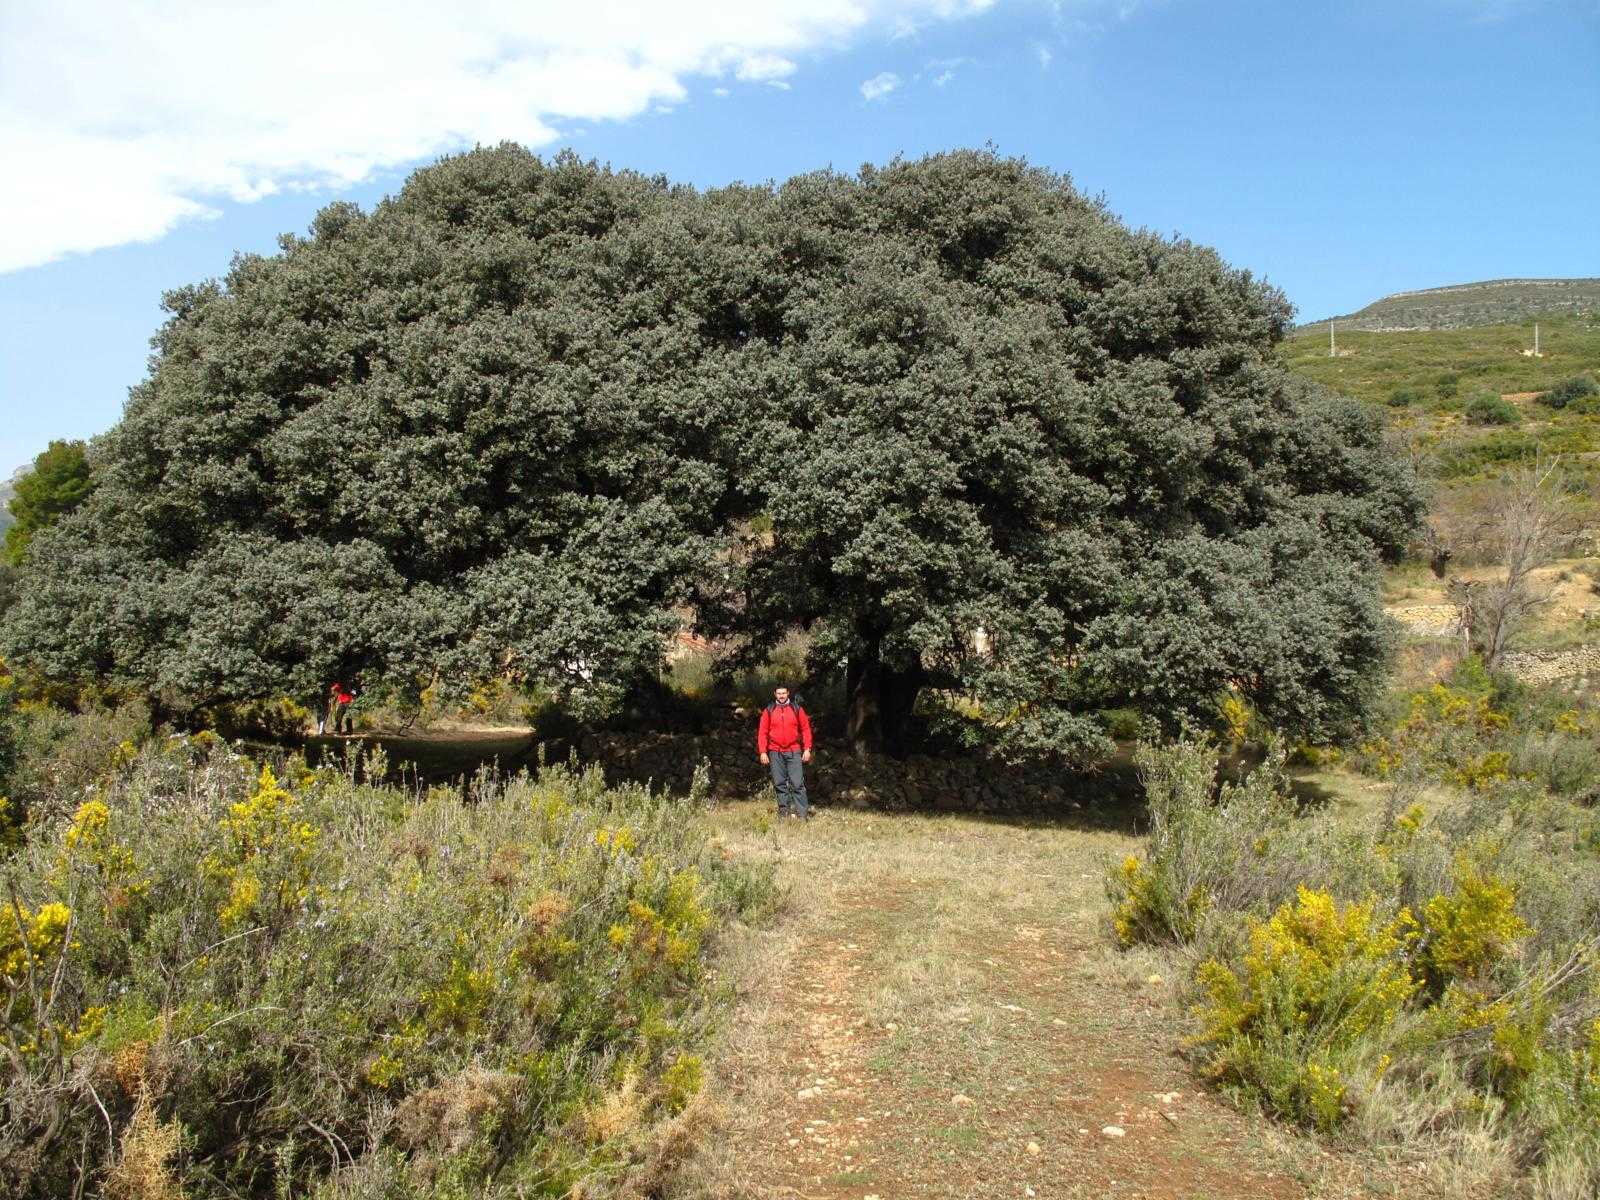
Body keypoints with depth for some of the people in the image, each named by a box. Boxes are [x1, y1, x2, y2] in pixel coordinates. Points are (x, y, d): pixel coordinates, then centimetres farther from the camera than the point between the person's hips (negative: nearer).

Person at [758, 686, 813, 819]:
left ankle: (803, 813, -7)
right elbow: (762, 732, 5)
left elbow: (806, 729, 7)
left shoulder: (797, 709, 7)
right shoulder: (768, 711, 7)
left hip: (793, 752, -1)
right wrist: (763, 752, -2)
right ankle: (783, 811, 12)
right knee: (779, 783, 4)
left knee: (797, 783, -7)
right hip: (775, 753, 1)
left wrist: (807, 749, -1)